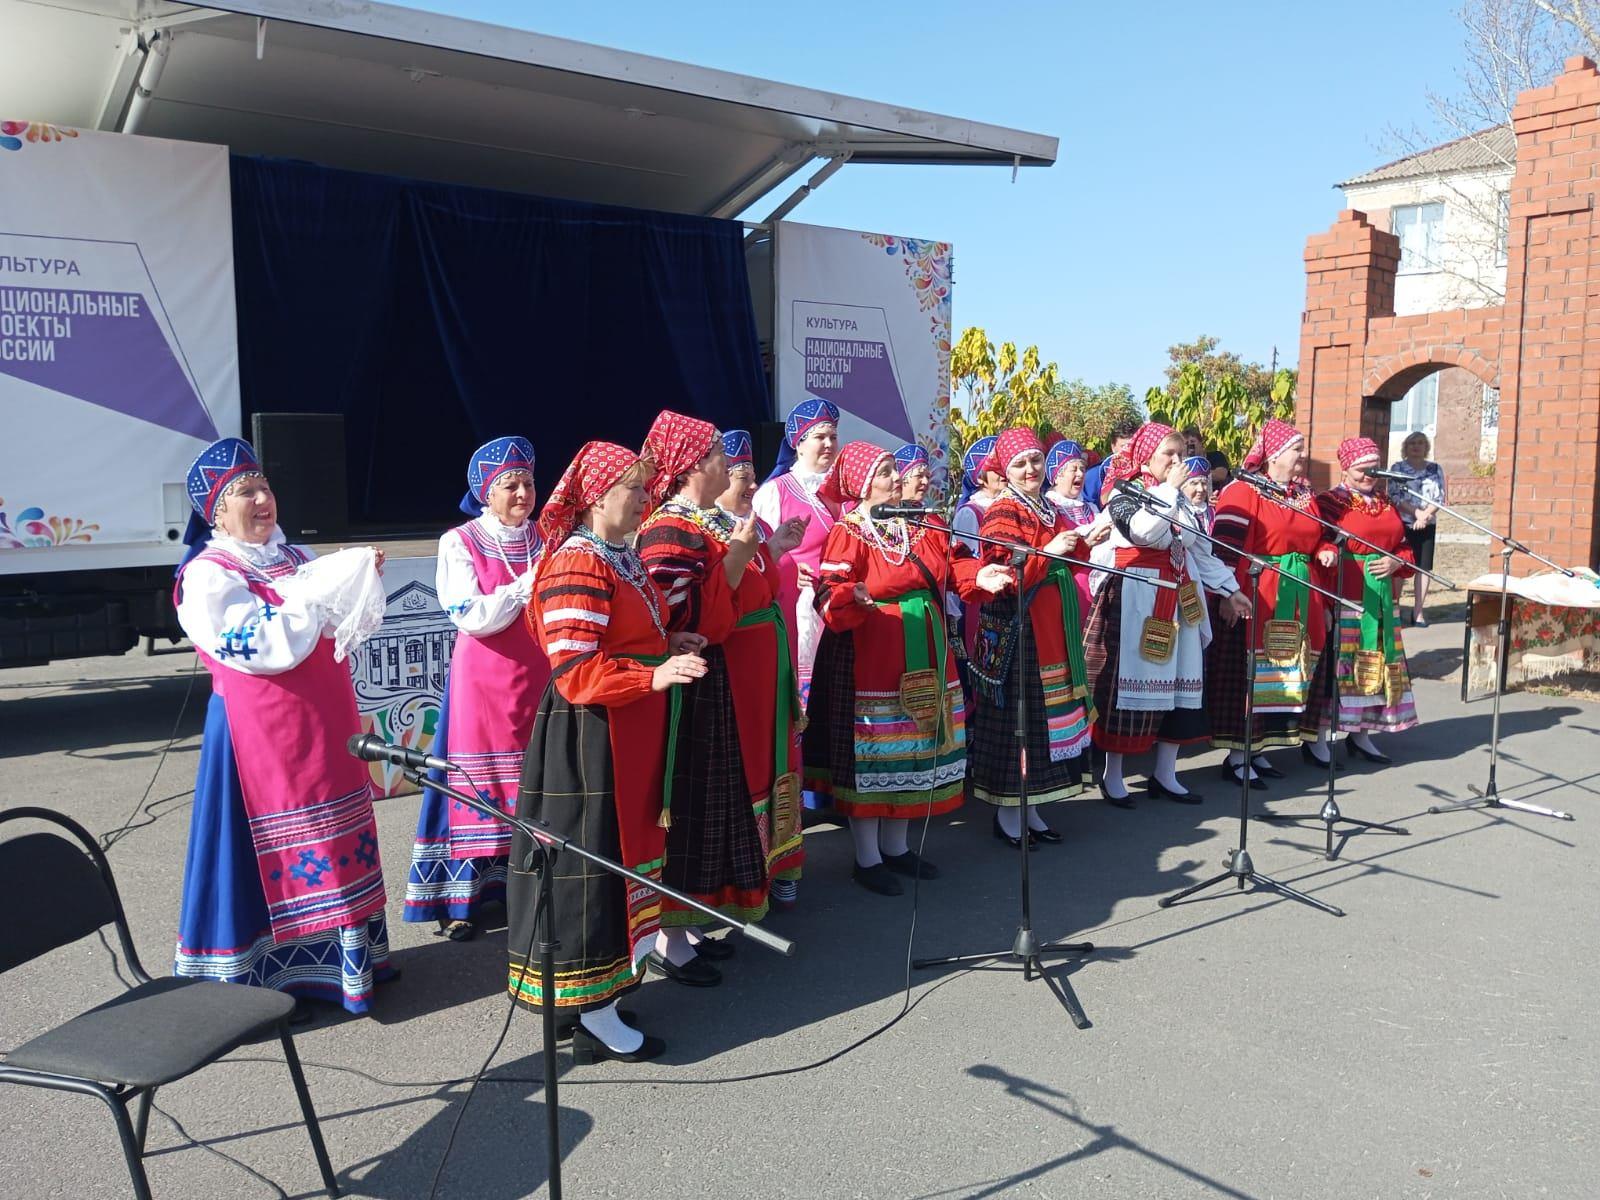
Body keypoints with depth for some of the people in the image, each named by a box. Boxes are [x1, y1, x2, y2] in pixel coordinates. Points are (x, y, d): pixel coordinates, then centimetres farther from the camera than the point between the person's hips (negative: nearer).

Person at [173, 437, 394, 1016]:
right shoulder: (208, 577, -11)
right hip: (260, 734, -7)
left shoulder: (295, 557, 10)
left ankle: (348, 957, 28)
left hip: (326, 727, 7)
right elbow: (269, 647, -22)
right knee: (270, 850, -1)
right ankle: (258, 978, 12)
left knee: (339, 839, 14)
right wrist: (317, 586, -19)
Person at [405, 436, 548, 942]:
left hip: (538, 676, 4)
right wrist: (529, 584, -17)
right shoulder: (460, 543, -4)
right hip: (484, 678, -3)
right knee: (477, 785, 1)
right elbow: (471, 617, -13)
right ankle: (460, 897, 11)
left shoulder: (546, 539, 7)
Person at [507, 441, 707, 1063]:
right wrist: (654, 676, -30)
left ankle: (608, 977, 30)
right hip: (591, 738, -10)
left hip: (633, 736, 10)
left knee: (625, 853, 16)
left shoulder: (623, 557, 13)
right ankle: (593, 1012, 11)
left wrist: (668, 647, 10)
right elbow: (573, 674, -22)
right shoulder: (576, 565, -17)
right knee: (593, 858, -1)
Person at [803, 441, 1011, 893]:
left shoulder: (924, 525, 11)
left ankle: (896, 846, 28)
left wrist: (978, 576, -6)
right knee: (873, 753, -1)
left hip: (922, 655, 7)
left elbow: (949, 565, 13)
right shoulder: (848, 534, -10)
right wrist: (852, 598, -40)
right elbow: (829, 592, -19)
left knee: (913, 747, 13)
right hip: (870, 657, -7)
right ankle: (867, 857, 13)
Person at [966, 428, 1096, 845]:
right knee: (1016, 714, -2)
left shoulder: (1048, 509, 14)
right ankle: (1006, 813, 10)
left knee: (1045, 711, 12)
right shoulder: (1002, 512, -10)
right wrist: (1048, 551, -25)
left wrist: (1084, 539, 0)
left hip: (1053, 627, 8)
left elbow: (1071, 559, 18)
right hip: (1017, 628, -8)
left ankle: (1030, 808, 23)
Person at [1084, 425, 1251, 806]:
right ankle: (1111, 774, 7)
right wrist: (1168, 487, -18)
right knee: (1130, 681, -4)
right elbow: (1144, 531, -27)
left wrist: (1229, 589, 16)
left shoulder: (1183, 502, 14)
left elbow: (1201, 553, 20)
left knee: (1180, 682, 7)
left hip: (1179, 603, 7)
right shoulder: (1123, 496, -6)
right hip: (1137, 603, -7)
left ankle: (1164, 774, 17)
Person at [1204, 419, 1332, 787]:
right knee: (1248, 674, -4)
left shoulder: (1305, 494, 16)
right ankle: (1236, 757, 4)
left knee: (1286, 673, 10)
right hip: (1255, 600, -8)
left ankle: (1257, 749, 20)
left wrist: (1322, 553, 7)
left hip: (1299, 600, 8)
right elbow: (1224, 547, -15)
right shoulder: (1243, 490, -8)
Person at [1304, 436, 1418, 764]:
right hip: (1343, 597, -7)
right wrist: (1328, 551, -32)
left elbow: (1403, 546, 20)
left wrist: (1395, 563, 1)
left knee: (1377, 661, 10)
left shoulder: (1386, 504, 17)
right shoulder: (1330, 502, -3)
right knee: (1337, 661, -7)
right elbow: (1317, 543, -12)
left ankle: (1361, 734, 23)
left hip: (1380, 597, 7)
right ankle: (1316, 737, 1)